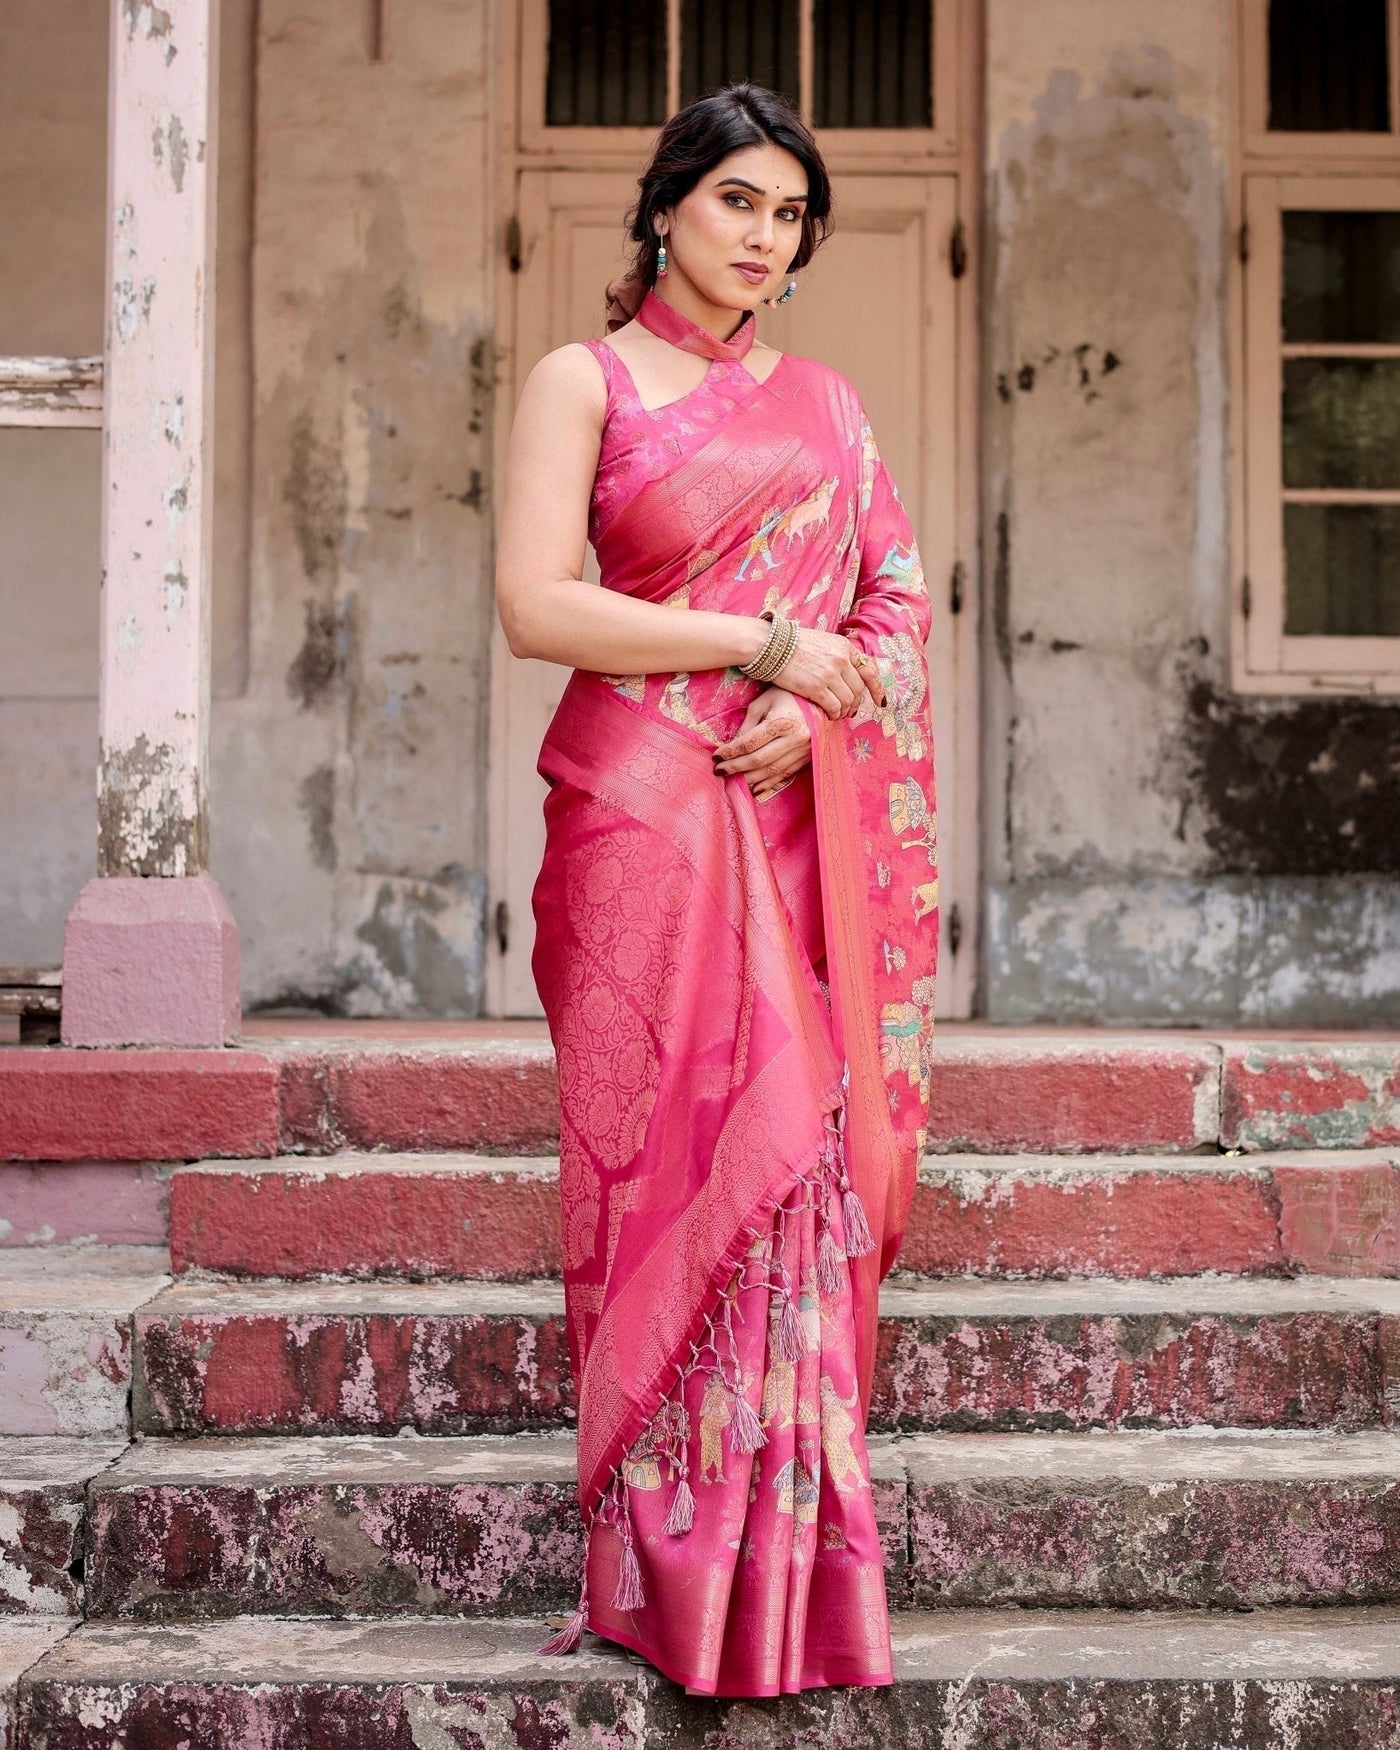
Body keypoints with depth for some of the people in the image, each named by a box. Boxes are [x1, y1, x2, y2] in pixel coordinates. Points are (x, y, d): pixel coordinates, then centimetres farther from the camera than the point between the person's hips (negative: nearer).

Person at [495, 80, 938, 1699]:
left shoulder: (822, 402, 19)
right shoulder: (586, 380, 5)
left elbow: (897, 601, 15)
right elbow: (536, 605, -8)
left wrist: (817, 709, -6)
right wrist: (765, 644, -9)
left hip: (797, 819, 4)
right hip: (645, 817, -4)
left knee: (800, 1152, -1)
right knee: (678, 1157, -7)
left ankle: (787, 1561, 7)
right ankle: (675, 1568, 2)